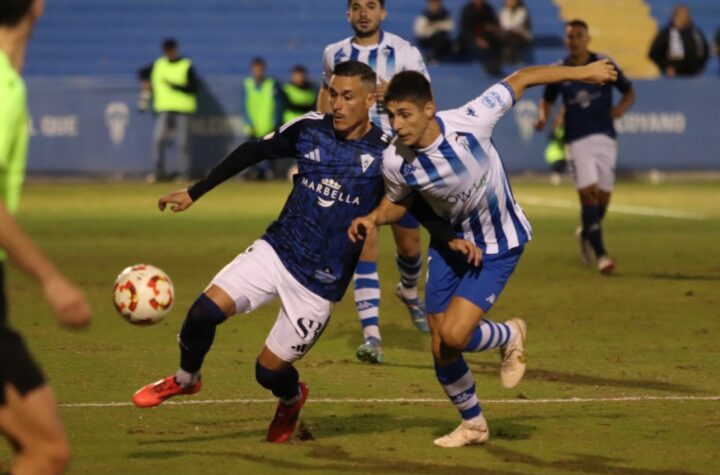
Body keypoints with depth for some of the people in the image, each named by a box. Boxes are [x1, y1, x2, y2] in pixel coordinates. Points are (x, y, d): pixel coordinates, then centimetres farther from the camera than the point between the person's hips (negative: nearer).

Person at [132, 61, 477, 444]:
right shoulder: (309, 129, -2)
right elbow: (252, 153, 9)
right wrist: (193, 193, 10)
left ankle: (292, 398, 38)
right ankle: (185, 379, 15)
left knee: (269, 371, -1)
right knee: (205, 310, -16)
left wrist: (450, 238, -18)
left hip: (320, 283, -3)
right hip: (276, 251, 3)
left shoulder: (386, 154, -10)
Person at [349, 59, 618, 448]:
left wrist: (582, 72, -8)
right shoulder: (395, 161, -21)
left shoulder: (470, 122, -31)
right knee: (441, 352, 5)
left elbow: (521, 80, -16)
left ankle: (510, 336, 15)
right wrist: (373, 218, -20)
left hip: (499, 245, -4)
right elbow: (398, 202, 2)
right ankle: (473, 425, 33)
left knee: (454, 335, -19)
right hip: (449, 243, 4)